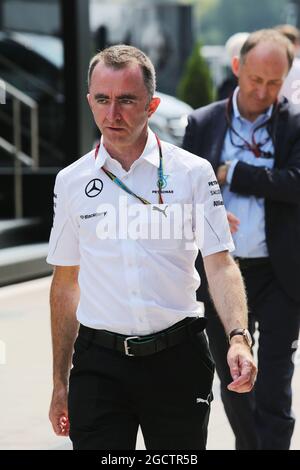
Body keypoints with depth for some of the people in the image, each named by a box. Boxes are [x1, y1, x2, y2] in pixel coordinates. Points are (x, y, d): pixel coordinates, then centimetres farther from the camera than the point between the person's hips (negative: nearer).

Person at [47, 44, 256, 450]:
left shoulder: (193, 172, 0)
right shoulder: (71, 181, 6)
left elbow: (220, 264, -3)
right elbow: (66, 283, 11)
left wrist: (238, 338, -20)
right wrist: (61, 382, 10)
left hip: (178, 357, -1)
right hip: (99, 362, 1)